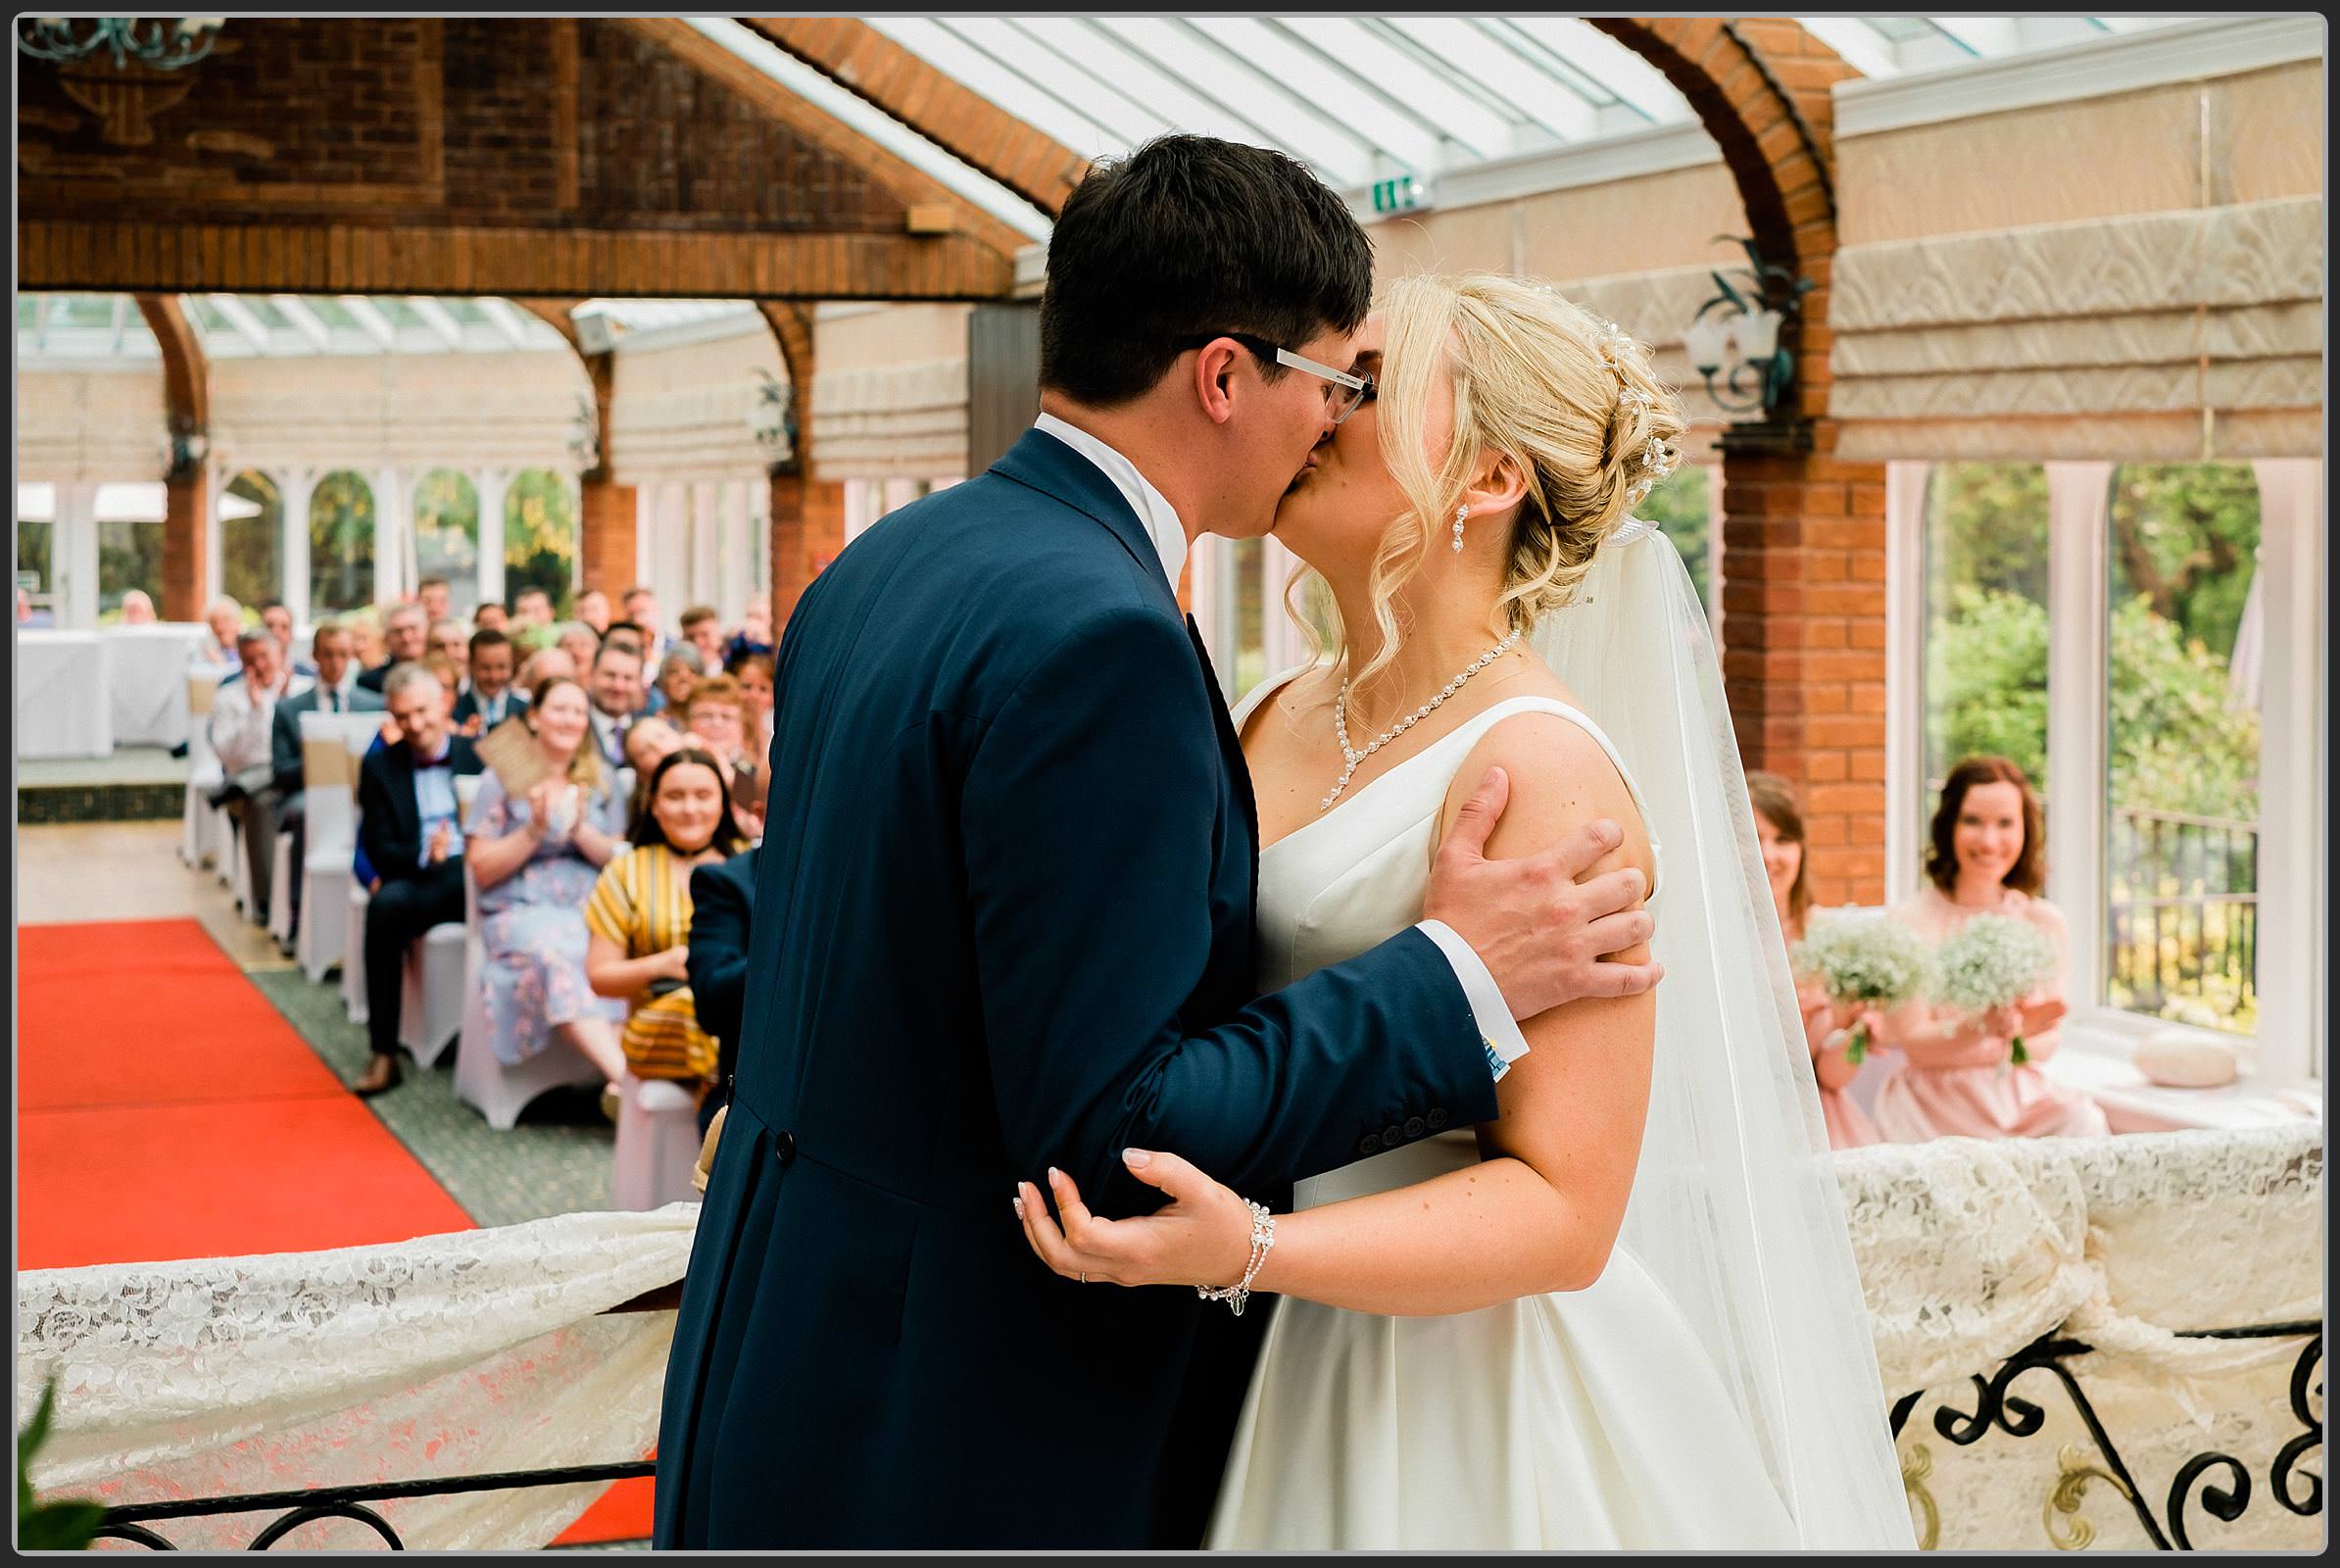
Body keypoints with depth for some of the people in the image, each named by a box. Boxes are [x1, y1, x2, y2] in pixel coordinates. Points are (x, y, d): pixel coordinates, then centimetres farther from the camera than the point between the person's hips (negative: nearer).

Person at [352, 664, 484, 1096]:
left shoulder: (481, 754, 14)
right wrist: (423, 855, -18)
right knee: (386, 904, -35)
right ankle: (384, 1053, -30)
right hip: (420, 881, 1)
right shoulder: (379, 766, 14)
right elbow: (378, 850, 4)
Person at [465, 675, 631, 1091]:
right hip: (521, 911, -3)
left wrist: (580, 831, -6)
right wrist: (534, 830, -9)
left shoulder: (601, 781, 18)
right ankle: (626, 1073, -52)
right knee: (556, 958, -38)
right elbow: (482, 870, 3)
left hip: (592, 908, 3)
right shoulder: (503, 778, 8)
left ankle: (621, 1076, -48)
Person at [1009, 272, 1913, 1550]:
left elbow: (1562, 1208, -20)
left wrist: (1249, 1251, -32)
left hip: (1475, 1406, -7)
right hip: (1294, 1383, 7)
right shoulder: (1278, 721, 5)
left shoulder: (1541, 770, -17)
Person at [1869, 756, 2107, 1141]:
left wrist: (2015, 1031, -16)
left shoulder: (2045, 922, 7)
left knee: (2083, 1124, -25)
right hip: (1935, 1105, -4)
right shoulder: (1910, 921, -5)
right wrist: (1986, 1027, -27)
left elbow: (2045, 1044, 8)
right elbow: (1914, 1041, -8)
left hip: (2024, 1099, 4)